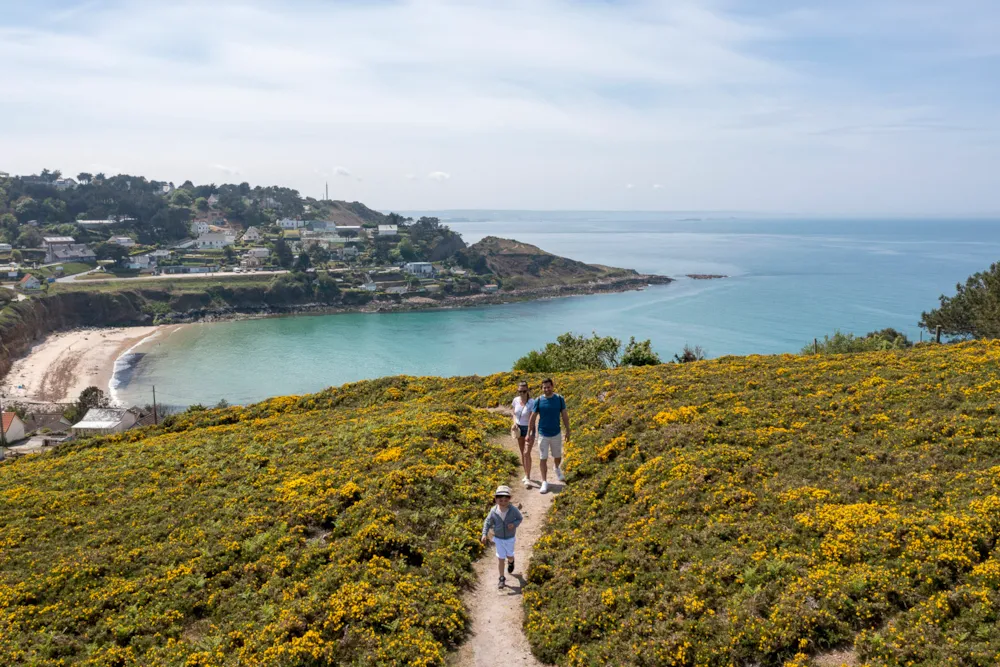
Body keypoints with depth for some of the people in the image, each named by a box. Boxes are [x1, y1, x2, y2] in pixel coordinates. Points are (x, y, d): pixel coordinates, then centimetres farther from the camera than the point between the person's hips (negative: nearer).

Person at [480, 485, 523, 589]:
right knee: (500, 558, 4)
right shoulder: (493, 511, -20)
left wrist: (514, 524, -26)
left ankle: (511, 562, 55)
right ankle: (502, 579, 20)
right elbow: (487, 523, -7)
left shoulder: (513, 510, -23)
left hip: (510, 538, 0)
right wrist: (484, 534, -16)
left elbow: (520, 518, -6)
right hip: (498, 538, 0)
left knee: (509, 555, 17)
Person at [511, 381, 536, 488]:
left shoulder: (532, 402, -20)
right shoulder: (515, 400, -5)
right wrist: (514, 423, -8)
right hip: (519, 428, 5)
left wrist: (528, 435, -27)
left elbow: (532, 419, -22)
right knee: (522, 453, 12)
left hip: (529, 429, -5)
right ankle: (526, 475, 25)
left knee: (527, 453, -13)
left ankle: (528, 478, -6)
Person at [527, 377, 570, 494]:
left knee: (558, 456, 16)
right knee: (543, 459, 0)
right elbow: (533, 418, -2)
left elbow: (564, 415, 2)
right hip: (543, 434, -1)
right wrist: (529, 434, -3)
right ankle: (544, 482, 9)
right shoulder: (538, 400, -8)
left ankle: (557, 469, 49)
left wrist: (568, 430, 2)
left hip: (556, 433, 1)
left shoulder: (560, 399, -6)